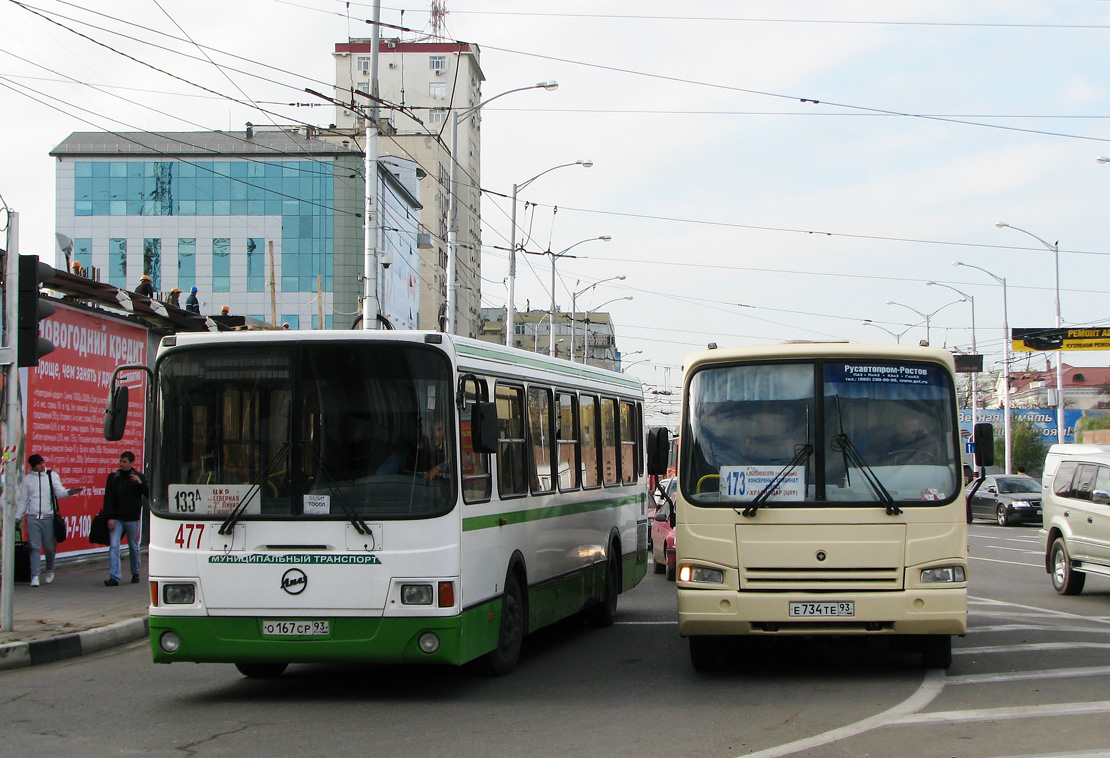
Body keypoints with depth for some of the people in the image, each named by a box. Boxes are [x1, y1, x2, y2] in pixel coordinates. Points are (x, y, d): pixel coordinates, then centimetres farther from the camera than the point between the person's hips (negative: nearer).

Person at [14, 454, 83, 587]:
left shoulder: (52, 476, 6)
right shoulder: (27, 479, 8)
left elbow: (59, 492, -5)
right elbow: (22, 500, 13)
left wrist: (69, 492, -26)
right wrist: (17, 519, 11)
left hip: (48, 517, 0)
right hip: (33, 518, 0)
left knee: (50, 547, 4)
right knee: (34, 548, -7)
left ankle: (50, 570, 28)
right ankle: (34, 576, -5)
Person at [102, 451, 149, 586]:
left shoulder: (139, 477, 5)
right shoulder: (113, 477, 4)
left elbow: (149, 494, -2)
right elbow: (108, 498, 1)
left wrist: (140, 483, -18)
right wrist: (110, 517, -8)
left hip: (132, 519, 0)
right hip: (116, 519, 0)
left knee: (134, 547, 10)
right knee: (113, 546, -11)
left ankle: (135, 573, 27)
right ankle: (114, 577, -15)